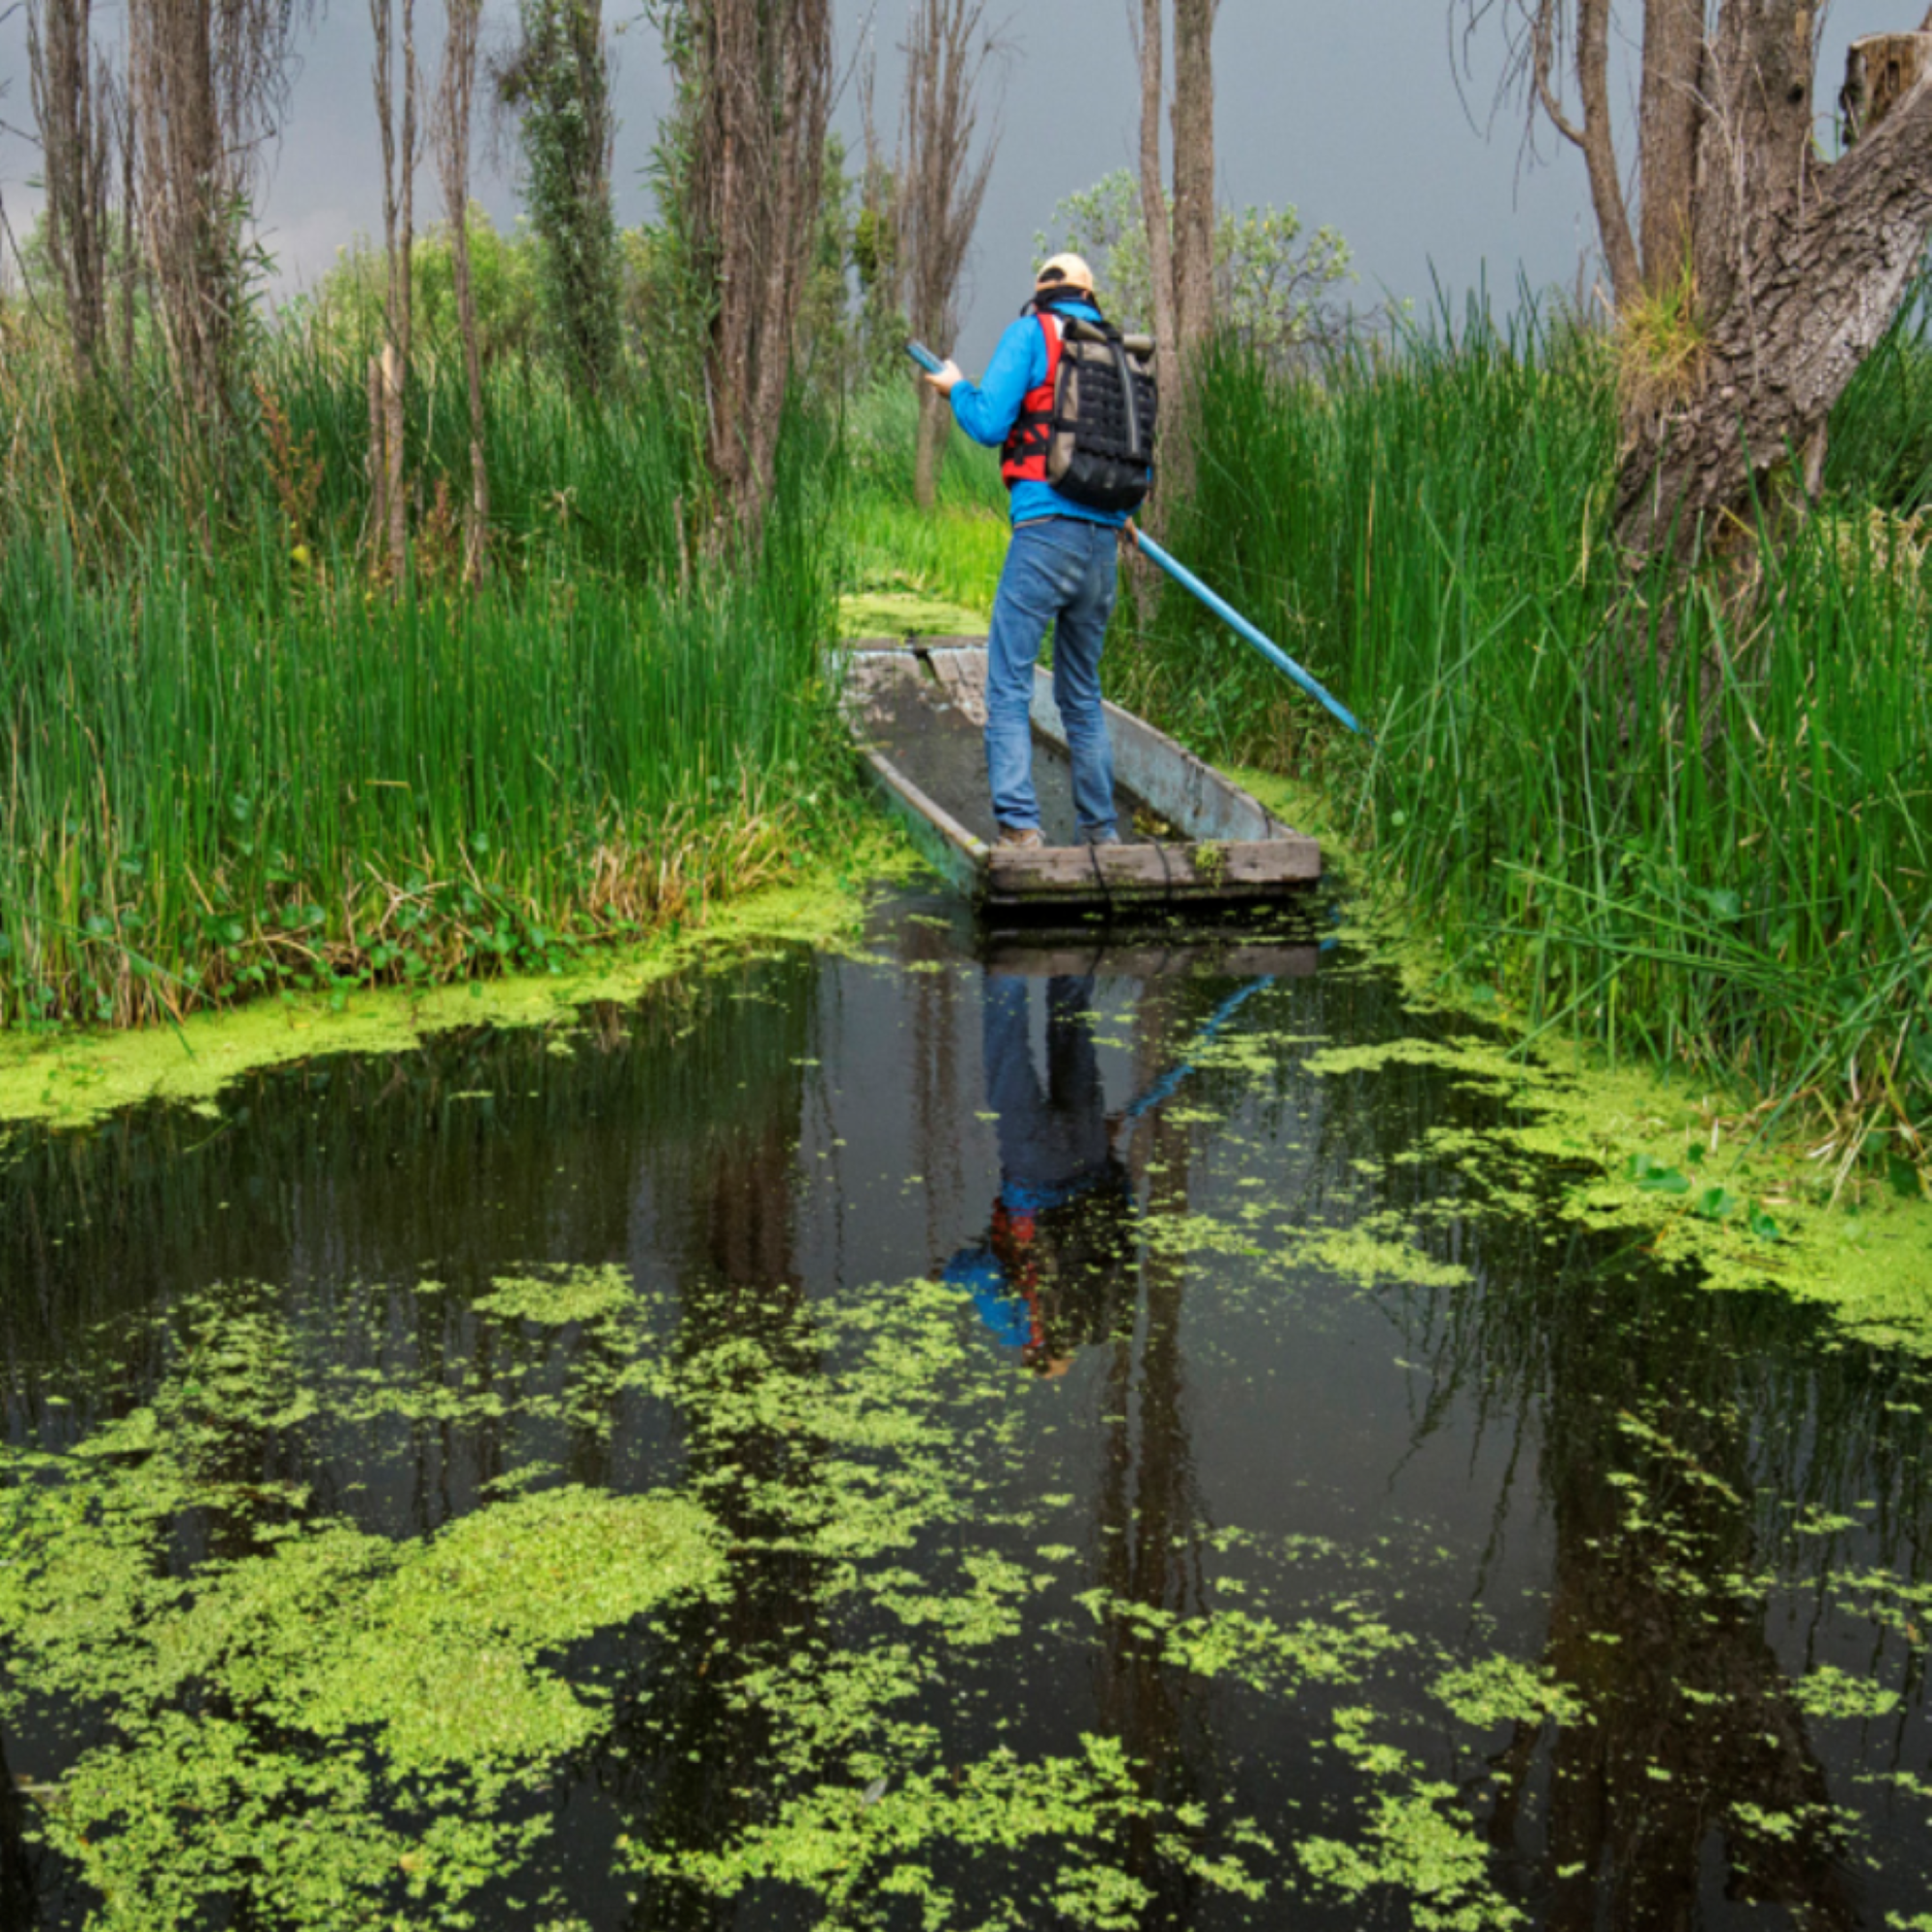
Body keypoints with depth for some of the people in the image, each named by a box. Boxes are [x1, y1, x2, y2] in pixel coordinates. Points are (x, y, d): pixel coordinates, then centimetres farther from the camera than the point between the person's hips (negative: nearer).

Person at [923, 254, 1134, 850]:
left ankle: (1019, 825, -16)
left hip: (1046, 531, -6)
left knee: (1008, 684, -5)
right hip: (1104, 539, 6)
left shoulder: (1030, 333, 2)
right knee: (1082, 693, 15)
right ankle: (1102, 833, 18)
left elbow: (989, 425, -6)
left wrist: (957, 389, 14)